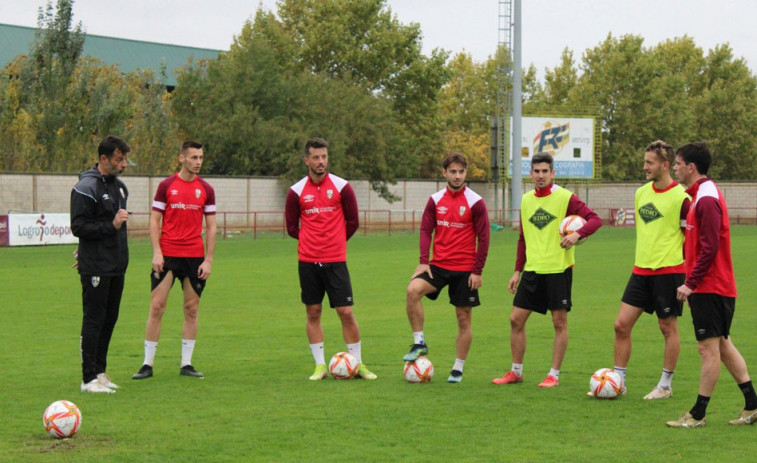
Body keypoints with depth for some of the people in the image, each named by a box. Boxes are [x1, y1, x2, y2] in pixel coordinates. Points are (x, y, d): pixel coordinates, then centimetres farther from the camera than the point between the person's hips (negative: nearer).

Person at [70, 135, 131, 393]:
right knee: (94, 321, -6)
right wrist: (111, 225, -22)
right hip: (96, 268, -8)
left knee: (109, 319, 11)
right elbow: (78, 227, -16)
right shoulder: (87, 187, -12)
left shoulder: (119, 186, 15)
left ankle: (100, 371, 19)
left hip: (117, 265, 8)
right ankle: (89, 379, -3)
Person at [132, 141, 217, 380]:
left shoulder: (206, 189, 6)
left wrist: (208, 260, 0)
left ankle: (186, 364, 12)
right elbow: (154, 221, 2)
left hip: (195, 257, 2)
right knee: (156, 307, -4)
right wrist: (156, 252, -9)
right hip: (167, 255, -2)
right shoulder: (166, 186, 1)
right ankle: (148, 364, 2)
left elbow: (211, 227, 7)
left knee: (191, 309, 5)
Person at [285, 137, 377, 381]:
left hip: (335, 260, -1)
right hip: (308, 260, 1)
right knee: (313, 313, 5)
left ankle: (358, 364, 8)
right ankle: (320, 366, 12)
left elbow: (353, 222, 6)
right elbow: (292, 227, 9)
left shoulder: (341, 187, -1)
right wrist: (312, 241, 8)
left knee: (346, 312, -3)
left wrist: (334, 241, 9)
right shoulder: (296, 191, 2)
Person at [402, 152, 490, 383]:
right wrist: (423, 261, -8)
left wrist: (477, 271, -9)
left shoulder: (475, 202, -5)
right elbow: (426, 230, 5)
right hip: (438, 265, 2)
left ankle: (458, 369, 15)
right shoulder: (435, 200, 5)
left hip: (465, 270, -2)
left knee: (463, 317, 3)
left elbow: (483, 238, -4)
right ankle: (419, 344, -12)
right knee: (413, 290, -24)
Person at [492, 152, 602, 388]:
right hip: (532, 270, 5)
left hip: (559, 268, -5)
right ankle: (516, 372, 15)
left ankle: (554, 375, 8)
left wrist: (577, 234, -32)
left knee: (559, 322, 0)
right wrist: (517, 271, 16)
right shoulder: (526, 200, 11)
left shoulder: (565, 198, -7)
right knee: (516, 319, 4)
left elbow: (595, 219, -14)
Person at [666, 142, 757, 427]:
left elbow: (710, 248, -23)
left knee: (708, 348, -4)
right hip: (718, 287, 10)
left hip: (710, 288, -10)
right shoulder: (700, 195, 14)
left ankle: (697, 415, 0)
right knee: (723, 345, 13)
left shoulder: (707, 200, -18)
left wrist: (691, 283, -20)